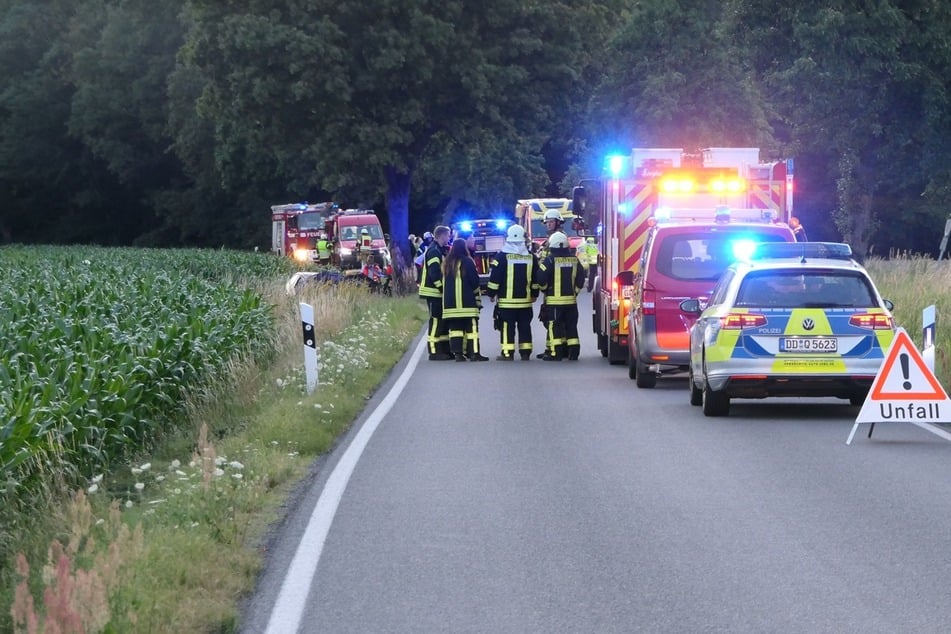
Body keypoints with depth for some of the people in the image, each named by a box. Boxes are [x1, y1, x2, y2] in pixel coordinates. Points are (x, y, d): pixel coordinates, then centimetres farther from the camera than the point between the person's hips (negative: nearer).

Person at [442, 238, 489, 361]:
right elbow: (475, 281, -7)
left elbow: (443, 281, 13)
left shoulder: (446, 263, 9)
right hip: (467, 303, -5)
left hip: (449, 302, 5)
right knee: (471, 327, -3)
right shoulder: (467, 262, -8)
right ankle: (474, 353, -8)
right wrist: (478, 296, 4)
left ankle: (457, 353, 3)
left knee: (455, 328, 7)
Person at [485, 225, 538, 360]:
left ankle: (507, 353, -5)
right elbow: (536, 278, 12)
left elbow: (494, 278, -8)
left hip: (506, 300, -4)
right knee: (524, 326, 10)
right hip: (525, 300, 4)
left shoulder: (501, 256, -9)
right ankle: (525, 353, 10)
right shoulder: (531, 257, 4)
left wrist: (491, 293, 3)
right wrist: (534, 294, 23)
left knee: (507, 326, -1)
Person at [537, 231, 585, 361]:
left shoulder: (550, 260, -10)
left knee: (555, 325, -2)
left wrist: (544, 289, 6)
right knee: (571, 325, 10)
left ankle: (556, 352, -4)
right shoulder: (574, 260, 6)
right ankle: (573, 351, 9)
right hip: (571, 299, 5)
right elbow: (581, 278, 8)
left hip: (554, 300, -5)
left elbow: (541, 278, -13)